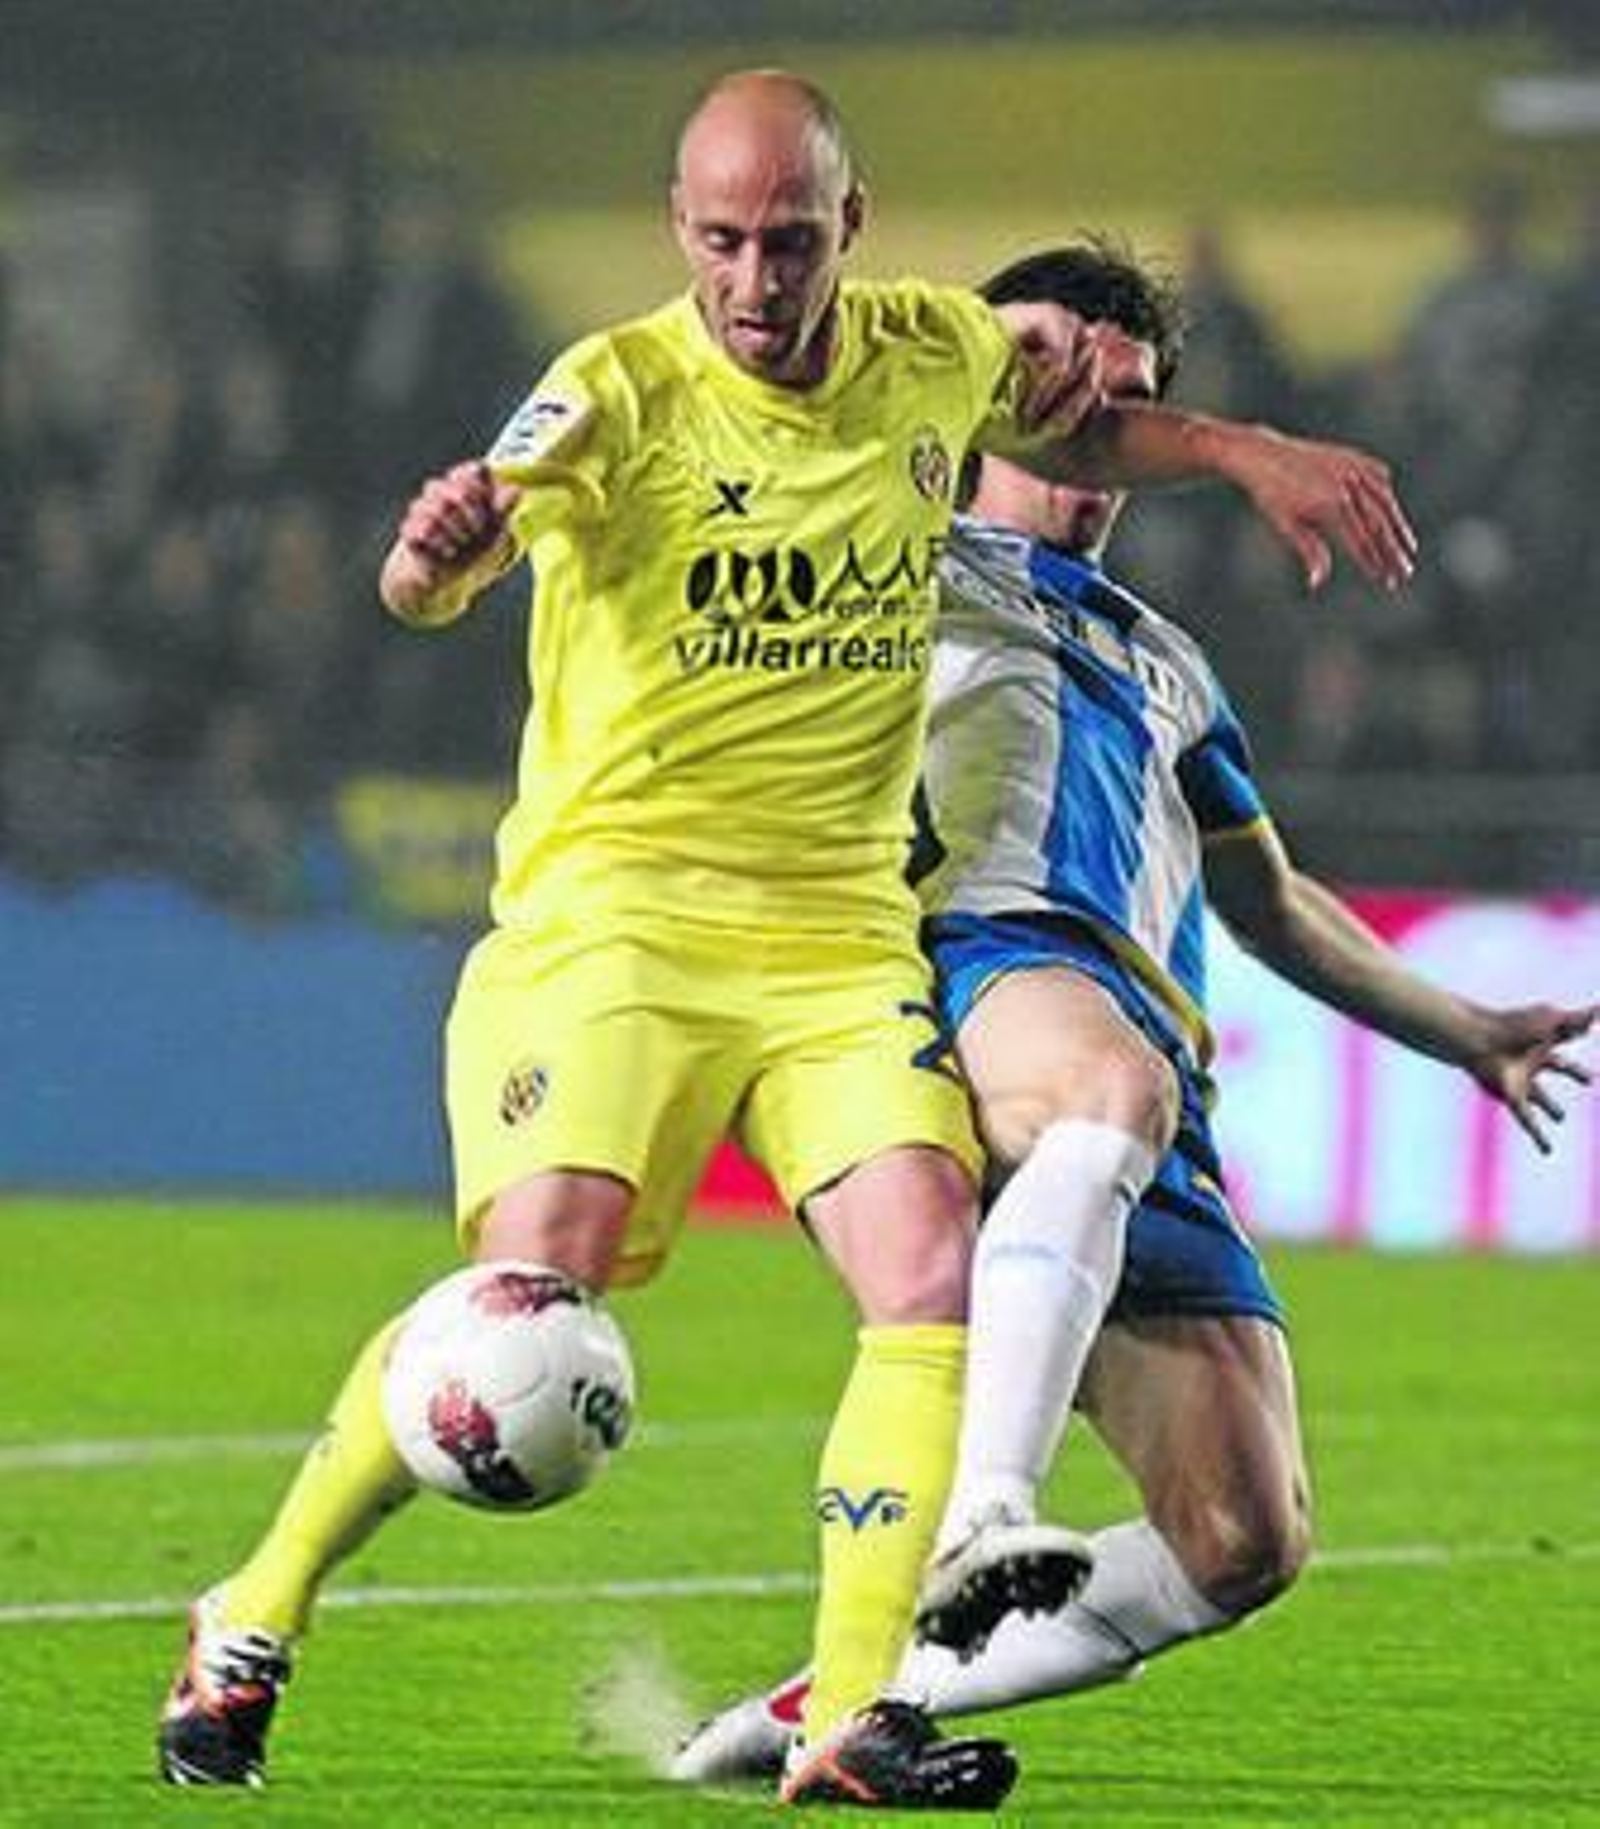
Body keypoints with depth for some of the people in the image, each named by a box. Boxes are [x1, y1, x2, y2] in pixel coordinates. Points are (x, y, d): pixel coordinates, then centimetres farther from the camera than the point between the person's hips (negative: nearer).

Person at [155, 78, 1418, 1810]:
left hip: (841, 933, 4)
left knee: (932, 1286, -16)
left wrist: (1247, 452, 14)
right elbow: (434, 578, -28)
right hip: (611, 905, -4)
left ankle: (850, 1717, -11)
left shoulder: (933, 354, 4)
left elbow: (1070, 425, 29)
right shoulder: (620, 393, -12)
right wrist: (437, 548, -52)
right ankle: (251, 1622, 0)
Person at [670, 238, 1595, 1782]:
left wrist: (1462, 1033, 52)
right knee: (1117, 1088, -45)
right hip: (981, 958, -6)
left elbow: (1267, 897, 49)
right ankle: (982, 1525, -59)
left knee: (1244, 1546, -11)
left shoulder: (1158, 662, 41)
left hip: (1150, 1066, 6)